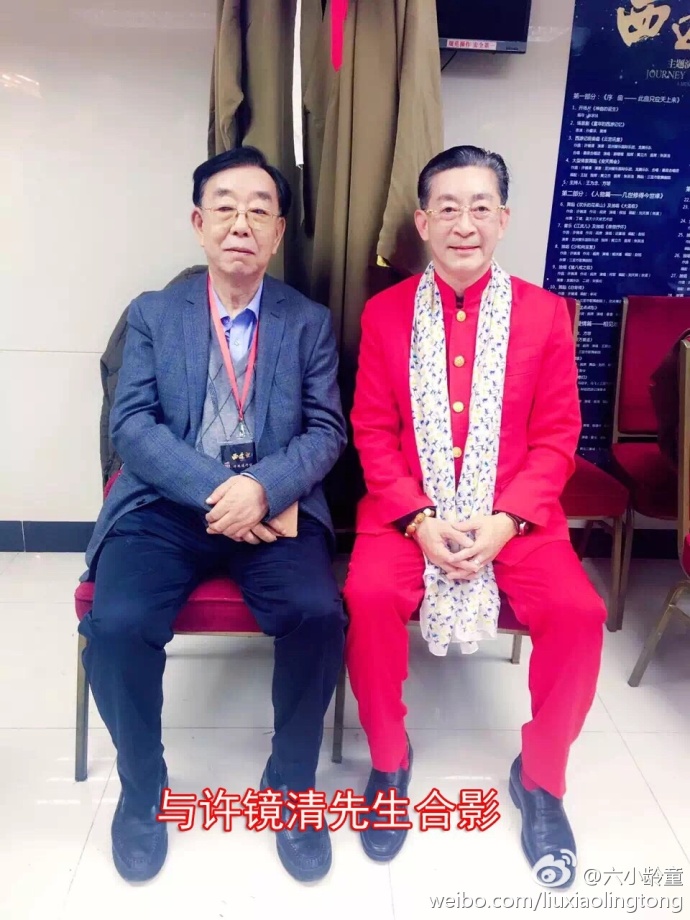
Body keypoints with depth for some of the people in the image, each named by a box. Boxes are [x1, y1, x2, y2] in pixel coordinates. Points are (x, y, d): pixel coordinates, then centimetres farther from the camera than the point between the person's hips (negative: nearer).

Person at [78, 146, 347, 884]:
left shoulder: (310, 322, 10)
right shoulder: (151, 314, 9)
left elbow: (327, 431, 1)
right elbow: (132, 424, -2)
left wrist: (262, 487, -19)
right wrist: (216, 491, -17)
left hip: (275, 507, 0)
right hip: (167, 506, 1)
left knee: (318, 615, -27)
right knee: (116, 623, -25)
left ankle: (290, 783, 3)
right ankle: (143, 787, 6)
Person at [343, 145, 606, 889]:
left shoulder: (544, 313, 3)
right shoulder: (385, 313, 4)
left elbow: (556, 437, 1)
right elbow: (372, 433, 1)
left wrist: (505, 520, -14)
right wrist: (419, 519, -14)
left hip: (514, 517, 1)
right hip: (407, 514, 0)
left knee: (578, 612, -22)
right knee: (369, 599, -27)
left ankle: (540, 775, 8)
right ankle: (388, 759, 3)